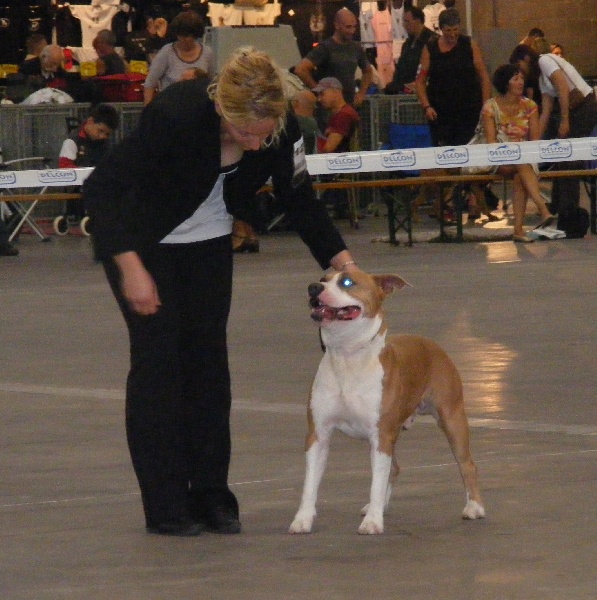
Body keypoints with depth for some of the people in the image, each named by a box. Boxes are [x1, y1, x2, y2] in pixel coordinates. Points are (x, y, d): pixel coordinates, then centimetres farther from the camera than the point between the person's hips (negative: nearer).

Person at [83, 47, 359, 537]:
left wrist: (344, 263, -18)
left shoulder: (280, 126, -22)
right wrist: (131, 268, -33)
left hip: (208, 239, 4)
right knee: (158, 357, -7)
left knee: (208, 358, 1)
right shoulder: (177, 113, -37)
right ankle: (165, 506, -3)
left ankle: (211, 494, 8)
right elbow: (103, 188, -32)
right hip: (141, 239, -4)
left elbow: (301, 203, -8)